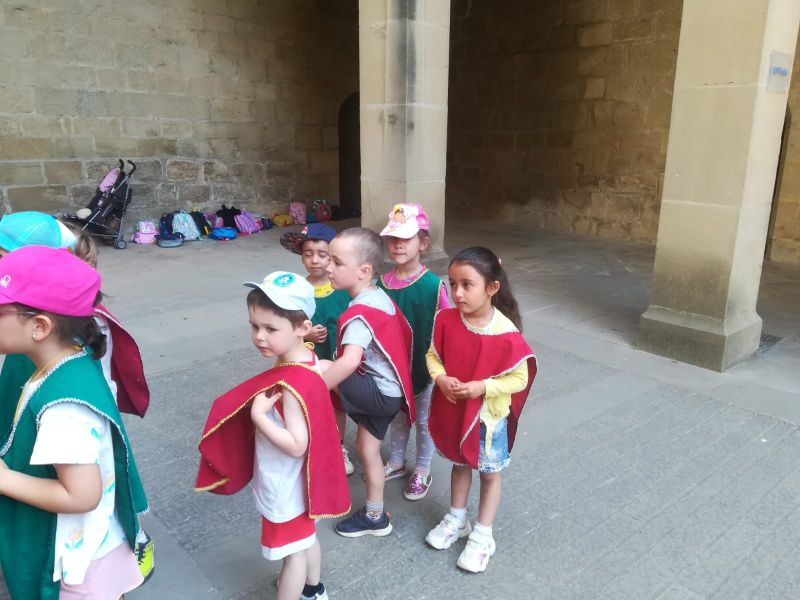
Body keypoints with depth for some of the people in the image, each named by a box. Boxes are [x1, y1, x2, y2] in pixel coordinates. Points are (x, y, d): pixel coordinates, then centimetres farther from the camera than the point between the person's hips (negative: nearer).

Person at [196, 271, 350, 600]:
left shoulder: (291, 386, -35)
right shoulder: (307, 359, -10)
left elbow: (296, 445, -34)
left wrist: (258, 416, -29)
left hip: (286, 486, -9)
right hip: (297, 480, 9)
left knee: (292, 551, 14)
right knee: (305, 537, 29)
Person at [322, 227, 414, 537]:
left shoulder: (359, 313, -26)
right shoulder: (379, 296, 3)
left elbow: (350, 361, -41)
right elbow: (404, 332, 16)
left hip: (379, 392, -10)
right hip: (390, 388, 10)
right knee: (367, 448, 21)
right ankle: (375, 517, 36)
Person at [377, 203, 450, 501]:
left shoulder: (433, 285, -20)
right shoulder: (382, 283, -8)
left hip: (424, 365, -3)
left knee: (424, 419, 17)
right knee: (397, 416, 23)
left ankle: (422, 471, 37)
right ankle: (396, 462, 45)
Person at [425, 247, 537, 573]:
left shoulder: (506, 332, -25)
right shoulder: (445, 321, -14)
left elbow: (519, 378, -17)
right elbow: (433, 356, -1)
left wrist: (482, 387, -27)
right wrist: (441, 378, -20)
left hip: (489, 414, -3)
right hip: (452, 410, 4)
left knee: (489, 472, 17)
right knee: (460, 464, 24)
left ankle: (482, 535, 35)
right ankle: (457, 519, 46)